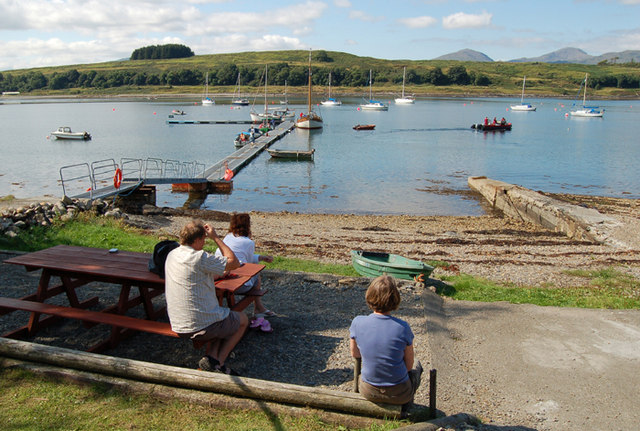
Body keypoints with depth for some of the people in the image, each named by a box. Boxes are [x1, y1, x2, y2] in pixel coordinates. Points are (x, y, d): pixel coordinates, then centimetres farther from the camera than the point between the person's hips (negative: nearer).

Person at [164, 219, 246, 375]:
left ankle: (211, 356, 8)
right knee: (243, 320, 19)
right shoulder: (200, 258, -21)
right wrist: (216, 237, -7)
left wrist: (221, 274, 23)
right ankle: (217, 361, 6)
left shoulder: (171, 255, 5)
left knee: (222, 318, 31)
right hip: (204, 326, -7)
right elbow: (235, 263, -11)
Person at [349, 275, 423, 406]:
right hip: (398, 395, -2)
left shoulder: (357, 323, -17)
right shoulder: (402, 327, -22)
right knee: (415, 371, 32)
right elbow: (409, 365, -9)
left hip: (369, 392, 2)